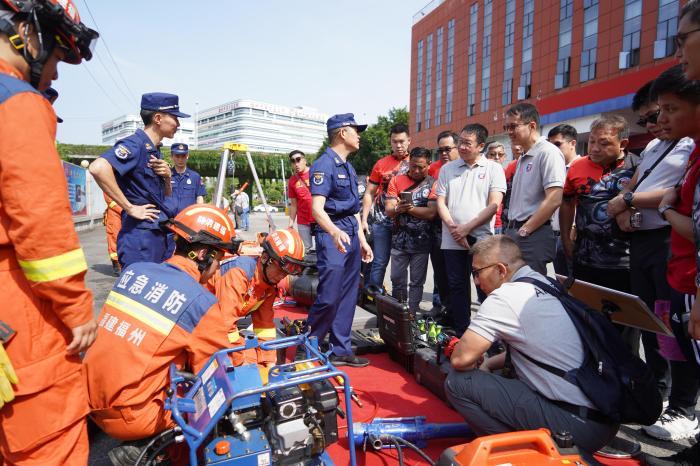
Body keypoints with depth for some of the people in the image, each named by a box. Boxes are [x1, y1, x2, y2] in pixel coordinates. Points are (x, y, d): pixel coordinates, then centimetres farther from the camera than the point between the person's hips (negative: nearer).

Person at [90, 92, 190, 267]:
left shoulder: (154, 150, 17)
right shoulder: (135, 144, -11)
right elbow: (98, 168, -29)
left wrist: (167, 177, 1)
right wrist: (130, 208, -23)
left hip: (160, 236, 9)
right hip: (140, 238, -9)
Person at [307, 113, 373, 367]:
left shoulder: (348, 167, 17)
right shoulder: (324, 164, -11)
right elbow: (317, 208, -22)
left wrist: (362, 240, 19)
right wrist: (335, 232, -39)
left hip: (351, 234, 9)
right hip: (332, 234, -9)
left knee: (348, 297, 10)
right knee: (329, 297, -8)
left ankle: (341, 350, 20)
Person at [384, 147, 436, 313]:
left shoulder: (433, 184, 0)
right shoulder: (397, 181, 6)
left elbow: (431, 213, -11)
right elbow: (388, 210, -2)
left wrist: (408, 208, -13)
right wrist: (398, 208, -23)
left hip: (422, 241, -1)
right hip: (399, 239, 2)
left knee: (417, 281, 8)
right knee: (397, 280, 10)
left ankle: (413, 313, 21)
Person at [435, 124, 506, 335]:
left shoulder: (493, 168, 2)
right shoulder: (447, 169, 10)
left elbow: (494, 205, -6)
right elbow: (441, 203, 7)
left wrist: (466, 228, -11)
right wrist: (453, 228, -8)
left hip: (482, 239, -2)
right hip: (453, 240, 3)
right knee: (457, 288, 8)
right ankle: (460, 333, 20)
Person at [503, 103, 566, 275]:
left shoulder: (548, 152, -10)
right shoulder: (523, 158, 18)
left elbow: (554, 200, -19)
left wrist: (524, 231, -15)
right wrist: (511, 230, 11)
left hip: (533, 237, -8)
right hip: (515, 232, 9)